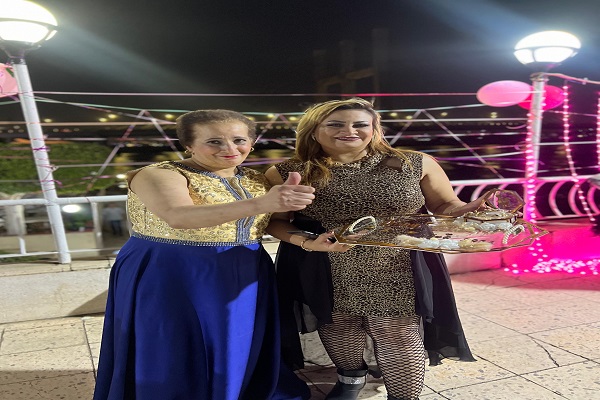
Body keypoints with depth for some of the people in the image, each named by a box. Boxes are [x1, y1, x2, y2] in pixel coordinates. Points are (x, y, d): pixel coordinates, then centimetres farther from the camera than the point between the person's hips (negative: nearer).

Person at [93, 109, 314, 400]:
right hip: (171, 277, -5)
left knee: (236, 352, 17)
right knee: (177, 354, 5)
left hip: (244, 277, 6)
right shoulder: (158, 175, -16)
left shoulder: (257, 179, 4)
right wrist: (259, 203, -48)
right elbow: (178, 216, -37)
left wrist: (288, 198, -11)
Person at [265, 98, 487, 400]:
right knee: (337, 328, 17)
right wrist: (306, 242, -20)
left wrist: (471, 212, -17)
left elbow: (445, 206, 5)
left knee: (398, 336, 4)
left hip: (397, 274, 0)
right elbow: (274, 221, -1)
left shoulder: (415, 165, -4)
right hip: (325, 275, 1)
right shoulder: (286, 173, -6)